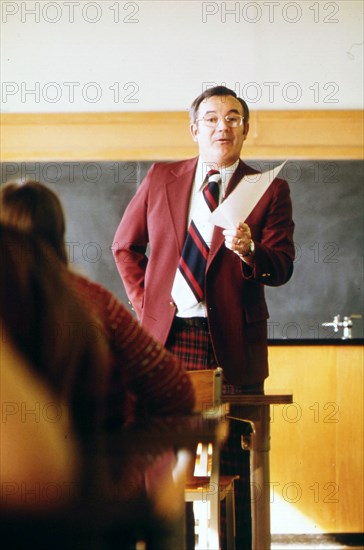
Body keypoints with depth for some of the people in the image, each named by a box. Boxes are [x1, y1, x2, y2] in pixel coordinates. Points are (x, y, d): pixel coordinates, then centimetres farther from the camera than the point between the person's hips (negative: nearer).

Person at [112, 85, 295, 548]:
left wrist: (249, 251, -25)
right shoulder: (161, 179, 10)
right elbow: (125, 246, 19)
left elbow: (282, 268, -4)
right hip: (166, 337, 2)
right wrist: (145, 304, 7)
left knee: (234, 465, -1)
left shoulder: (270, 190, 4)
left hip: (231, 344, -2)